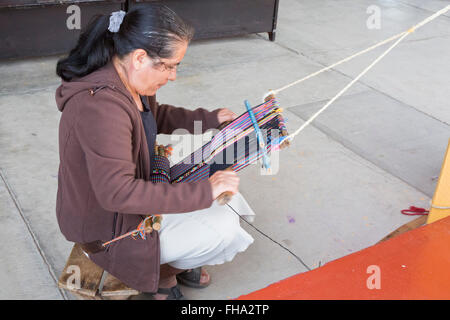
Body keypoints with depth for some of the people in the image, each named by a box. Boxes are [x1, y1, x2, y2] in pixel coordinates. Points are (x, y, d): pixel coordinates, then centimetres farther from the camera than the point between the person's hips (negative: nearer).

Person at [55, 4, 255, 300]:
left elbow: (157, 115, 17)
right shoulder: (100, 105, -36)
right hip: (107, 227, -9)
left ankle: (177, 259, 25)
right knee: (223, 229, -14)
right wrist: (205, 191, -39)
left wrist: (209, 118, 5)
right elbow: (117, 192, -41)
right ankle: (162, 274, 13)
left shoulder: (128, 81, -6)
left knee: (226, 190, 9)